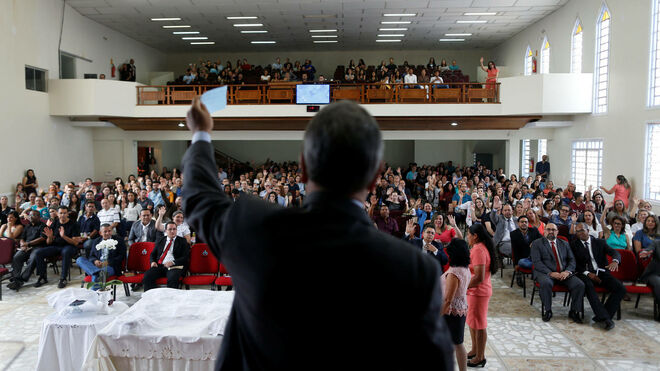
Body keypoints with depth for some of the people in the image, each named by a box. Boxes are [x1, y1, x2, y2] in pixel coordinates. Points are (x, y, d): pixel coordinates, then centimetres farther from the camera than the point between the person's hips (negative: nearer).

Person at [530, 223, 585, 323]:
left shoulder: (564, 244, 19)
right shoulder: (537, 243, 6)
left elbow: (572, 260, 12)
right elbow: (536, 262, -6)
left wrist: (567, 271, -10)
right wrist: (551, 273, -18)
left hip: (564, 273, 4)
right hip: (545, 273, -4)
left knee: (580, 284, -21)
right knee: (546, 283, -37)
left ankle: (574, 312, -2)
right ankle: (547, 311, -15)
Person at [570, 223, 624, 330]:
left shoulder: (599, 242, 13)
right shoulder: (574, 245, 8)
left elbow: (615, 252, -1)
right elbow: (575, 264, 1)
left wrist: (615, 261, -26)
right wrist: (587, 273, -16)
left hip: (602, 272, 3)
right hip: (586, 274, -3)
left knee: (621, 289, -22)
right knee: (588, 286, -37)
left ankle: (603, 316, -16)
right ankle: (605, 317, -36)